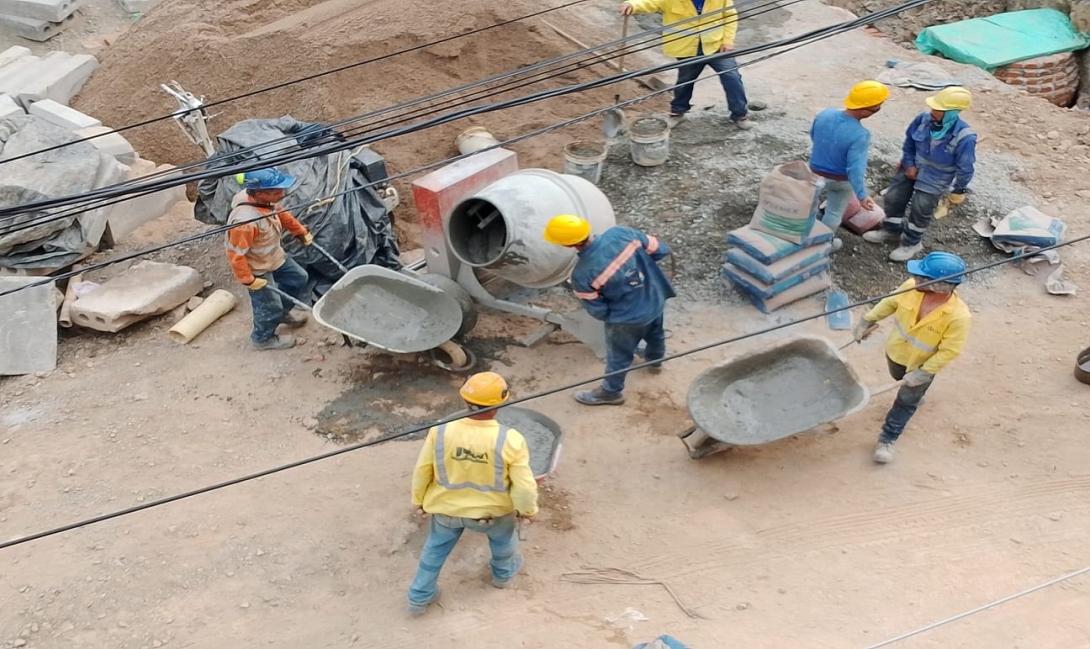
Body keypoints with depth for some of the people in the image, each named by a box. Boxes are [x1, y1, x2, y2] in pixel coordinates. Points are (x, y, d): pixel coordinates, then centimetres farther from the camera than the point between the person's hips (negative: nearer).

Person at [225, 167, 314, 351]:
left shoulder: (265, 199, -17)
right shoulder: (244, 221, -42)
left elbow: (282, 214, 6)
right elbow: (235, 254, -33)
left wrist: (302, 232, 15)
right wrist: (248, 280, -23)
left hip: (276, 257, 8)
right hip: (259, 270, -8)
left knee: (298, 278, 25)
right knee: (269, 306, 11)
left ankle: (282, 313, 50)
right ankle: (263, 338, 41)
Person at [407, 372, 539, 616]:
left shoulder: (440, 432, -24)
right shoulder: (510, 440, -29)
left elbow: (422, 471, -9)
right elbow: (524, 485, -20)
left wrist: (418, 500, 10)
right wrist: (527, 509, 2)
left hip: (445, 508, 1)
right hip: (491, 511, -1)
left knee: (435, 549, 28)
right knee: (504, 536, 33)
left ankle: (419, 598, 42)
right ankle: (504, 574, 57)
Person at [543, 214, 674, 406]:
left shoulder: (582, 274, -31)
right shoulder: (620, 232, -23)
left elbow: (598, 310, -16)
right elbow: (659, 250, -9)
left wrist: (606, 316, 7)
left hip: (628, 319, -5)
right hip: (656, 300, 5)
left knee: (618, 357, 23)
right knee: (655, 333, 37)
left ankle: (611, 392, 48)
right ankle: (654, 360, 67)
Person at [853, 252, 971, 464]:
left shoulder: (958, 316, -38)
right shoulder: (911, 287, -27)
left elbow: (949, 351, -27)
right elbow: (890, 303, -6)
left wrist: (923, 374, -24)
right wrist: (867, 320, -1)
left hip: (922, 364, -4)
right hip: (896, 352, 5)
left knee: (906, 401, 15)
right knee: (899, 377, 34)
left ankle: (887, 439, 33)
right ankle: (915, 392, 67)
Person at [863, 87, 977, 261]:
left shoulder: (964, 137, -32)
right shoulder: (924, 119, -21)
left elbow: (965, 168, -19)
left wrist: (958, 191, -8)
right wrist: (909, 164, -2)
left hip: (935, 179, -5)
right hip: (913, 168, 5)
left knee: (920, 210, 5)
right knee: (893, 198, 14)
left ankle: (911, 243, 31)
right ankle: (892, 230, 40)